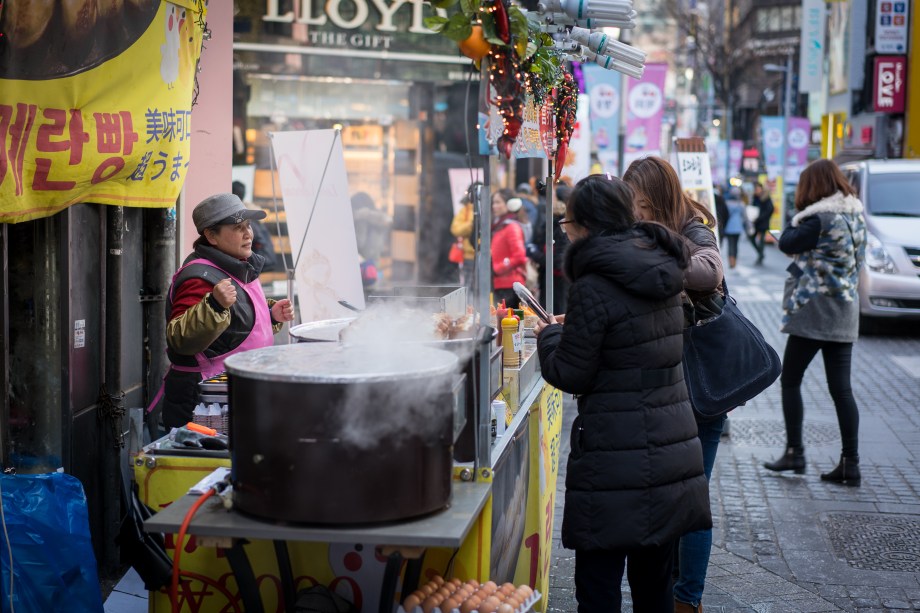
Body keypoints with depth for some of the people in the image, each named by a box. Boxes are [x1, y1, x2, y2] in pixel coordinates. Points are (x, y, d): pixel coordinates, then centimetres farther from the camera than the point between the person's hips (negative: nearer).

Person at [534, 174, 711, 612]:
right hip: (671, 453, 8)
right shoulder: (661, 273, 8)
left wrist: (549, 336, 8)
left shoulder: (593, 288, -16)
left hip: (616, 464, -8)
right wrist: (571, 328, 22)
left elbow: (571, 375, -10)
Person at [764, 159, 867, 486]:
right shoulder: (855, 217, 10)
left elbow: (787, 243, -10)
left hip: (812, 312, -7)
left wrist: (800, 213, 1)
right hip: (844, 314, 7)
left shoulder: (821, 219, -16)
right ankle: (850, 463, 4)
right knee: (841, 388, 6)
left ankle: (794, 452, 6)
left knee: (790, 381, 6)